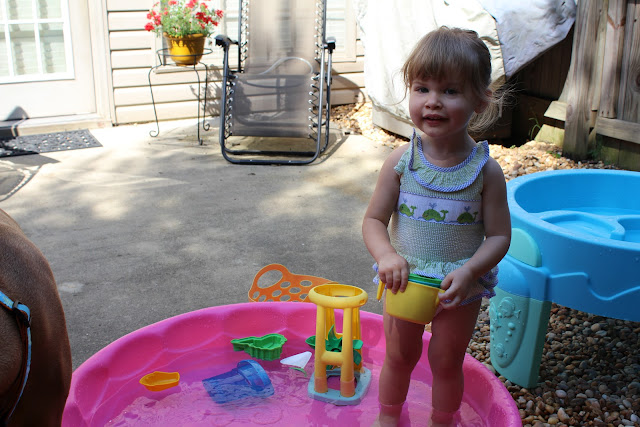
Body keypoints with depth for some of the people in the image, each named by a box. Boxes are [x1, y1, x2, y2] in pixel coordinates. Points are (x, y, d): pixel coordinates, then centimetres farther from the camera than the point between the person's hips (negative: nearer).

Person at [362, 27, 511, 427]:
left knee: (447, 362, 16)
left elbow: (499, 235, -11)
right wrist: (387, 256, -26)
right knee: (399, 356, 19)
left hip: (461, 287, -1)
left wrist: (469, 271, -27)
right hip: (406, 279, 1)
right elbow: (374, 220, -7)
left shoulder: (485, 170, -15)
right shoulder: (401, 161, -12)